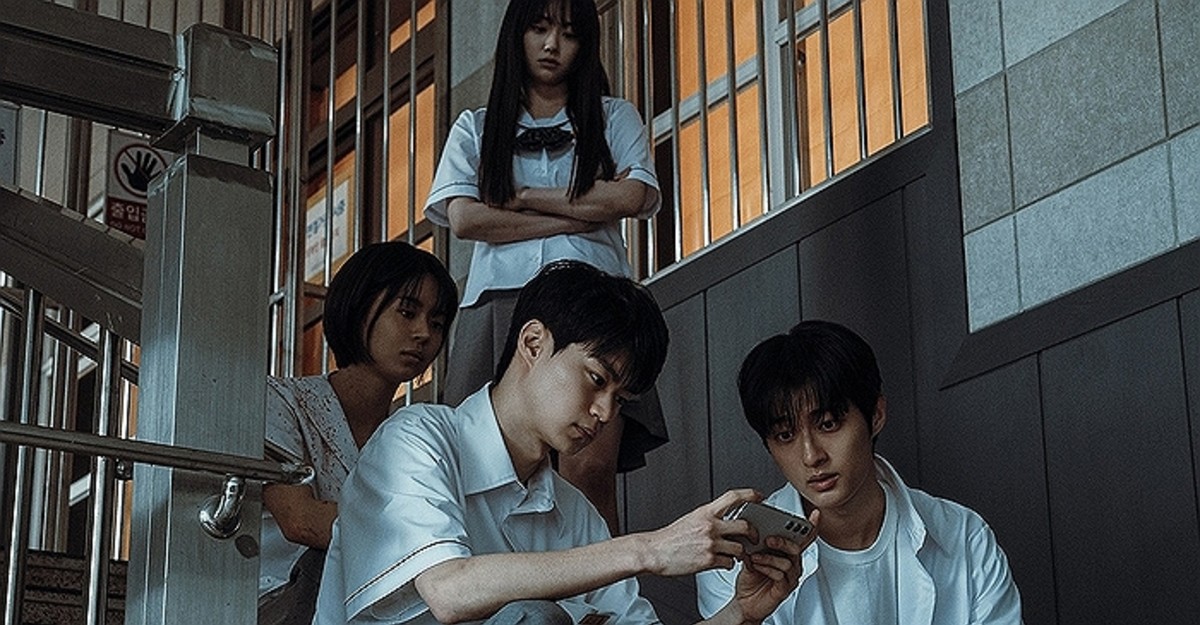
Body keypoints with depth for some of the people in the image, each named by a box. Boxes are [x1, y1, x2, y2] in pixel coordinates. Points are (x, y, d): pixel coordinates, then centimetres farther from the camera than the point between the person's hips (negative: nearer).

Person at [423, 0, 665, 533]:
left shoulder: (614, 118, 21)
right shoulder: (476, 128, 22)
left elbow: (632, 197, 1)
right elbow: (463, 218, 4)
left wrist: (522, 198, 4)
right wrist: (578, 216, 1)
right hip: (500, 302, 1)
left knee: (590, 469, -20)